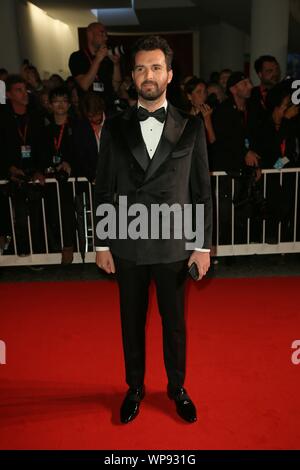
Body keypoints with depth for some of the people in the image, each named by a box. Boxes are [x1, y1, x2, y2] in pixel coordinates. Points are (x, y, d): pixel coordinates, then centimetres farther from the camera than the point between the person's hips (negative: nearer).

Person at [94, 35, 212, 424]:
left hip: (174, 246, -1)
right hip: (128, 246, 1)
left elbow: (202, 190, 0)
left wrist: (203, 245, -3)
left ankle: (177, 387, 38)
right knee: (132, 322, 16)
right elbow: (103, 190, 2)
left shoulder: (191, 127, -1)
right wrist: (101, 244, 0)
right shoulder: (115, 128, 1)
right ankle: (134, 388, 38)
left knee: (174, 323, 14)